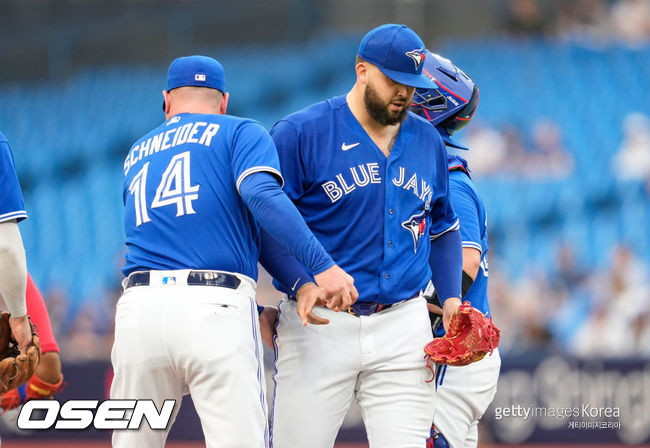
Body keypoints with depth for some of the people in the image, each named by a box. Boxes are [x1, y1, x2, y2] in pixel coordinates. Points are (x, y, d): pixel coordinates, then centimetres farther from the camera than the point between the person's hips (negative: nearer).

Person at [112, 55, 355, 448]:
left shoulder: (137, 154, 26)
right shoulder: (240, 132, 11)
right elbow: (261, 195, -10)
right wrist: (322, 265, -16)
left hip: (139, 309, 4)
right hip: (215, 310, -4)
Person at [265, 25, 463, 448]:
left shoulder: (428, 141, 14)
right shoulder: (300, 133, -4)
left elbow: (443, 227, 25)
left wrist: (451, 298, 12)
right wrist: (304, 283, -20)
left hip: (403, 328, 4)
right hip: (319, 325, -4)